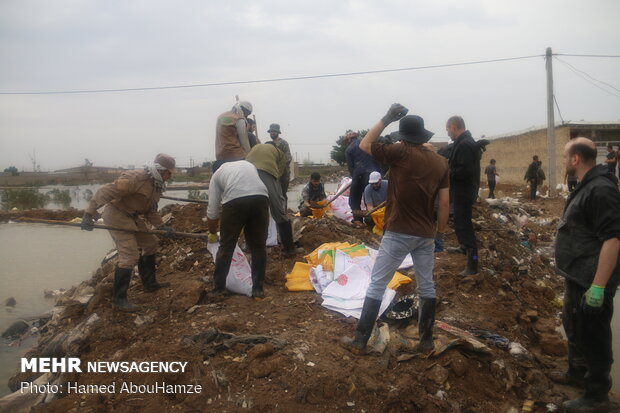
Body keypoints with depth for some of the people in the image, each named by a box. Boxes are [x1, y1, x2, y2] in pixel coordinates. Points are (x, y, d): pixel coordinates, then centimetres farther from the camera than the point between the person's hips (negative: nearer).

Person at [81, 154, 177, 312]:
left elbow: (151, 211, 10)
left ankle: (149, 284, 33)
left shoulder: (157, 185, 5)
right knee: (130, 256, -14)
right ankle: (118, 299, -4)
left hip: (133, 216, 10)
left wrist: (162, 227, -6)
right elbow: (106, 191, -29)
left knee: (150, 244, 17)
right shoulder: (136, 178, -26)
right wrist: (89, 214, -31)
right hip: (117, 215, -10)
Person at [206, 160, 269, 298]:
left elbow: (212, 210, 23)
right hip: (261, 198, 2)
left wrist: (212, 233, 39)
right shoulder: (248, 164, 36)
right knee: (258, 246, 16)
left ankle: (218, 288, 23)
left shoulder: (217, 173, 26)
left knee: (226, 246, 14)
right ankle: (258, 289, 20)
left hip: (234, 200, -2)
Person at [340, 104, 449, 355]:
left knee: (377, 285, 1)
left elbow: (365, 145, 2)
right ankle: (426, 341, 22)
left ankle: (360, 341, 5)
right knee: (426, 287, 15)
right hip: (426, 235, 5)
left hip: (398, 233, -5)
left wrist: (386, 118, 3)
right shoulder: (440, 162, 5)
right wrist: (440, 232, 14)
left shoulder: (400, 153, -9)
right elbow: (444, 202, 5)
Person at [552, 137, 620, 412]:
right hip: (577, 276, 11)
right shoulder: (586, 187, 11)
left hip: (591, 281, -11)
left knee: (593, 336, 2)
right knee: (573, 326, 24)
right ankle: (577, 372, 43)